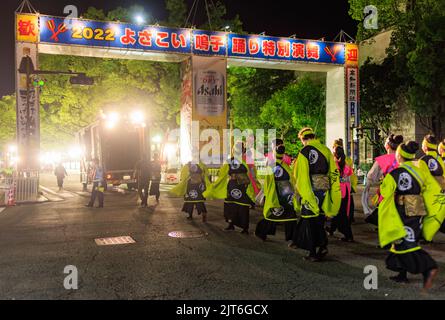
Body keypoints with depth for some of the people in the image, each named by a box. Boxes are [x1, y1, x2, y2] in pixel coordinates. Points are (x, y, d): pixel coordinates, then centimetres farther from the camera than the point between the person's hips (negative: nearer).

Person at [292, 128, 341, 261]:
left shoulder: (304, 152, -8)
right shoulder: (326, 150, 9)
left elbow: (300, 175, -12)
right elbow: (334, 172, 11)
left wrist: (301, 191, -6)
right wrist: (332, 190, 17)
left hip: (311, 189, -5)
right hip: (324, 188, 5)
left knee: (310, 220, 2)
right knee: (320, 219, 19)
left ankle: (313, 253, 6)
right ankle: (323, 245, 10)